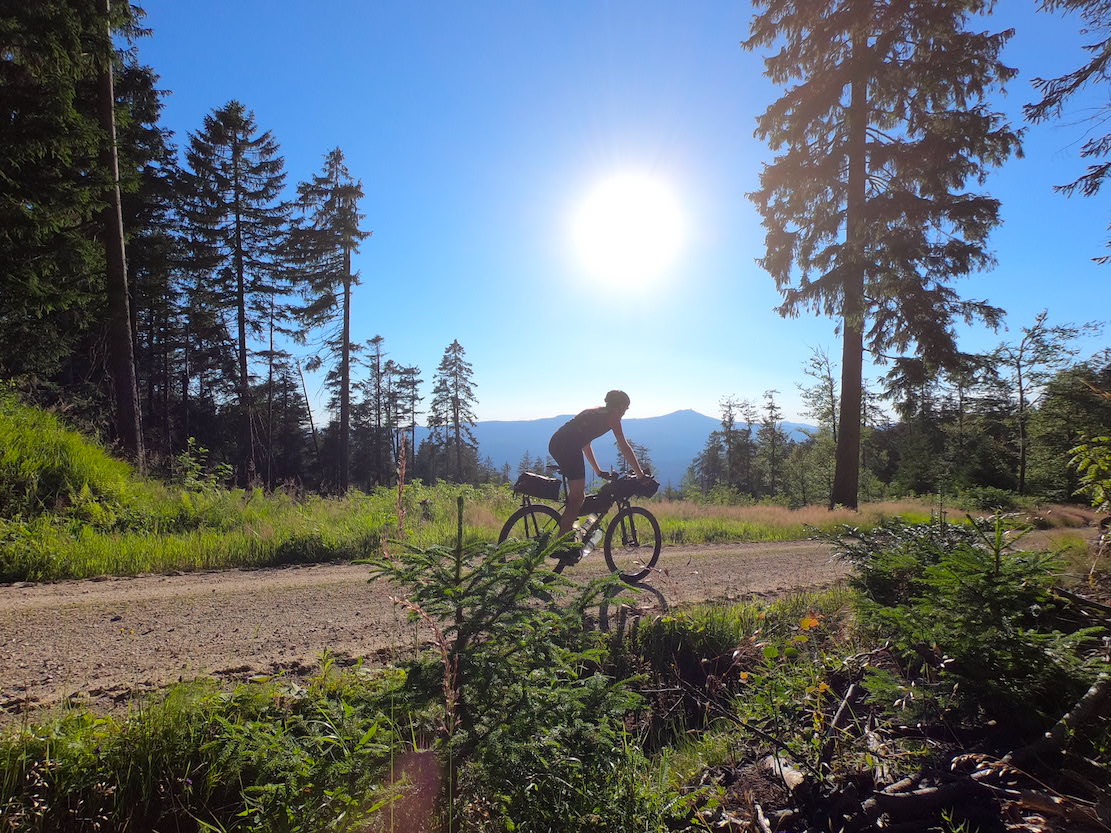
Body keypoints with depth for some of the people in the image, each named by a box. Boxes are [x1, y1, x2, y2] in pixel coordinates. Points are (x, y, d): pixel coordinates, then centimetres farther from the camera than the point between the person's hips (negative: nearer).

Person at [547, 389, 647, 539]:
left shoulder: (594, 412, 30)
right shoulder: (612, 417, 7)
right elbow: (625, 448, 3)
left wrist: (598, 471, 40)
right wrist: (641, 475, 8)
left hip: (555, 444, 9)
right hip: (568, 446, -9)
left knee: (577, 493, 22)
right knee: (577, 496, -2)